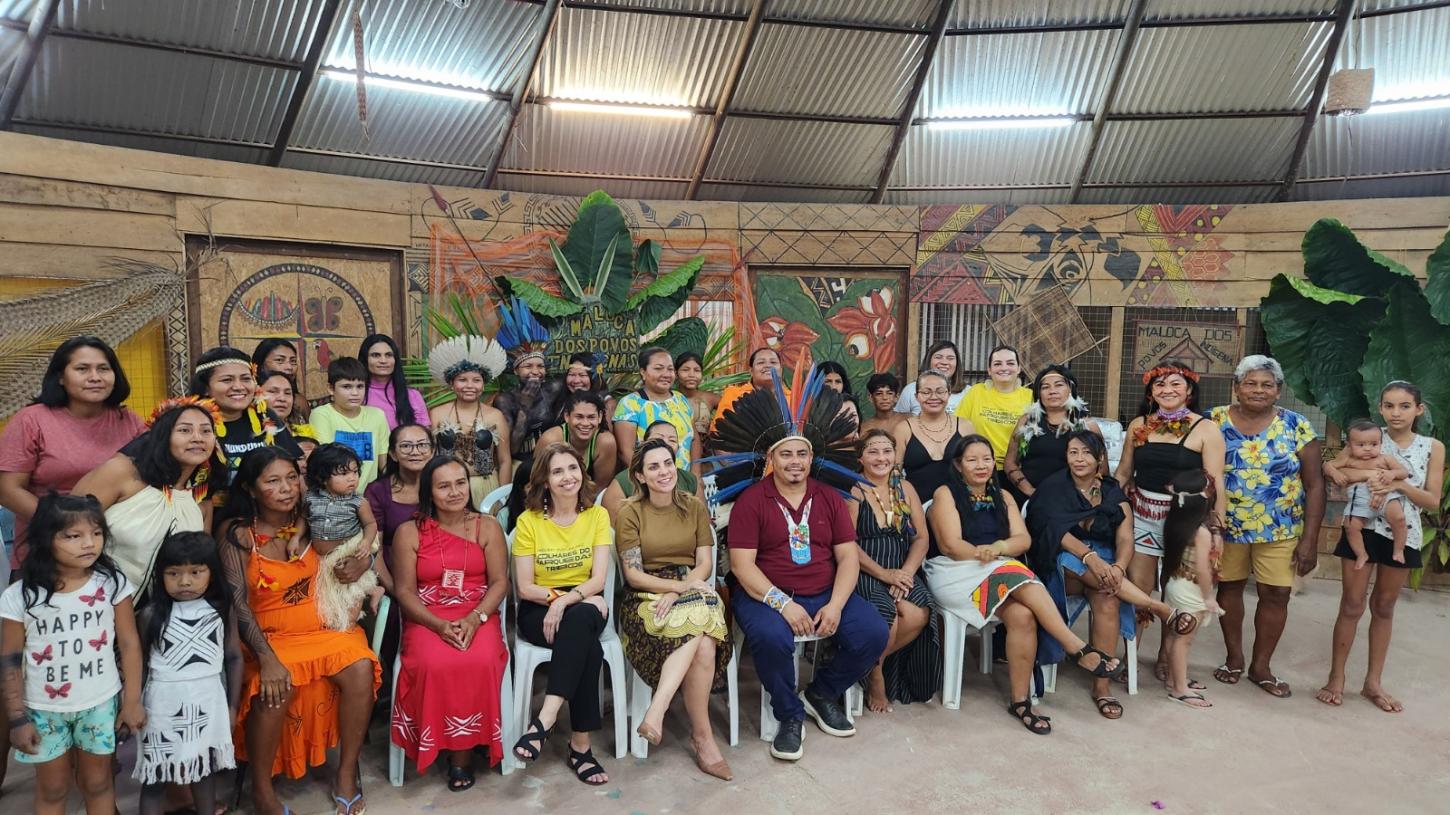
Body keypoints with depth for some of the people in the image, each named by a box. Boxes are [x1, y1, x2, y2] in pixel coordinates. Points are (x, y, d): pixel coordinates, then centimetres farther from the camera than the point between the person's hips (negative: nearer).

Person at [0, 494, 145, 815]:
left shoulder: (112, 583, -11)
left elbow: (129, 644, -5)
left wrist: (132, 700, -4)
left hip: (101, 704, 0)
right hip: (44, 710, 0)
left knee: (96, 783, 16)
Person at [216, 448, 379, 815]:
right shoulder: (236, 532, -11)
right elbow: (237, 602, -17)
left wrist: (361, 562, -14)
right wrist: (267, 659, -28)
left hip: (320, 627, 3)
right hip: (266, 635, -3)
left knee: (361, 668, -23)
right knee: (275, 688, -32)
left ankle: (347, 772, -7)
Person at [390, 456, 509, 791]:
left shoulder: (488, 527, 8)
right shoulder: (410, 532, 5)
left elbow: (499, 581, 1)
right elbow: (404, 590, 0)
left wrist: (474, 619, -17)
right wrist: (439, 625, -16)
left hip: (478, 616, 0)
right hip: (426, 619, 0)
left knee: (480, 662, -31)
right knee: (436, 664, -33)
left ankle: (465, 747, -10)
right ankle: (443, 743, -8)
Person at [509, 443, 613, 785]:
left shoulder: (597, 515, 2)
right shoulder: (529, 521, -1)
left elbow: (598, 580, -7)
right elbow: (525, 588, -5)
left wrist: (566, 600, -25)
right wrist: (558, 596, -19)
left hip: (585, 608, 1)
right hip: (539, 611, -1)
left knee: (580, 618, -38)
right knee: (589, 648, -34)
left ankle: (546, 718, -38)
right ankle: (581, 744, -29)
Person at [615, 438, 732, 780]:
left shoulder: (694, 506, 10)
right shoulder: (630, 511, 1)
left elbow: (705, 563, 4)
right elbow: (633, 574, -5)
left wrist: (679, 592, -15)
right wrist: (680, 586, -18)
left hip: (693, 591, 3)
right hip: (646, 597, -2)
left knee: (703, 644, -34)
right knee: (702, 644, -32)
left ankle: (657, 711, -30)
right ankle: (703, 737, -25)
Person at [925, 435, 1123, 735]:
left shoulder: (1002, 497, 20)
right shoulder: (946, 494, 3)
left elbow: (1023, 539, 6)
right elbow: (952, 547, -8)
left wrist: (999, 547, -14)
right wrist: (988, 553, -8)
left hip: (1003, 571, 4)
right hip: (957, 574, -4)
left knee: (1022, 615, -30)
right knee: (1025, 583, -32)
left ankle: (1020, 700, -23)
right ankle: (1079, 649, -26)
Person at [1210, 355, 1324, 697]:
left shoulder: (1297, 427, -5)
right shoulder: (1215, 422, -4)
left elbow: (1315, 484, -4)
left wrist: (1310, 539, -7)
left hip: (1280, 529, 0)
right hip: (1226, 527, 0)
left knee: (1276, 593, 4)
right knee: (1229, 587, 10)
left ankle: (1261, 665, 22)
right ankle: (1234, 657, 28)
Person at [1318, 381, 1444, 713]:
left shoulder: (1432, 447, 2)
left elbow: (1433, 502, -2)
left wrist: (1400, 484, -18)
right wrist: (1367, 474, -27)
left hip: (1403, 535, 2)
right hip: (1364, 529, -2)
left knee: (1384, 607, 14)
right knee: (1352, 605, 2)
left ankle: (1373, 682, 24)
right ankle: (1336, 677, 12)